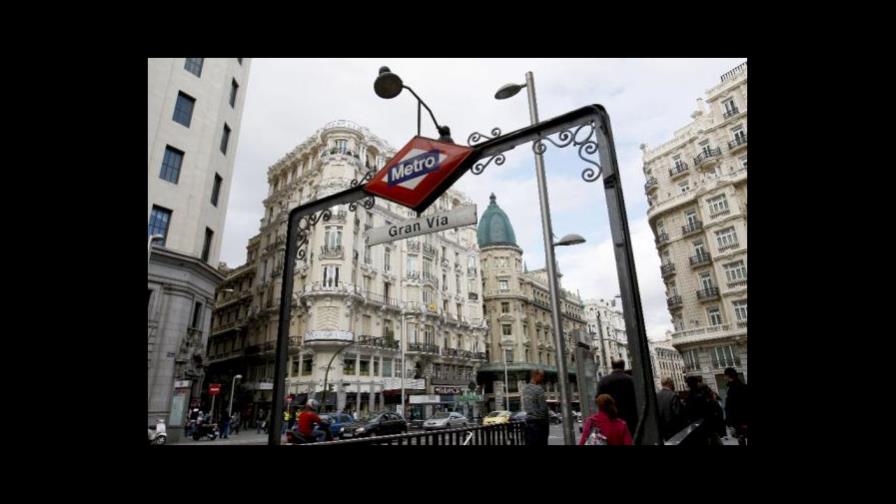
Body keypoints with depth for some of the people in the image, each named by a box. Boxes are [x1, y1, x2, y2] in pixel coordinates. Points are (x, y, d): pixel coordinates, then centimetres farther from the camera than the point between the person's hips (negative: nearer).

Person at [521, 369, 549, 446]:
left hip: (528, 420, 8)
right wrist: (546, 419, -5)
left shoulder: (525, 388, 10)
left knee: (529, 443, 8)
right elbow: (543, 407, -14)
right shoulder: (539, 389, -14)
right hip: (539, 420, -8)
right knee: (541, 443, -1)